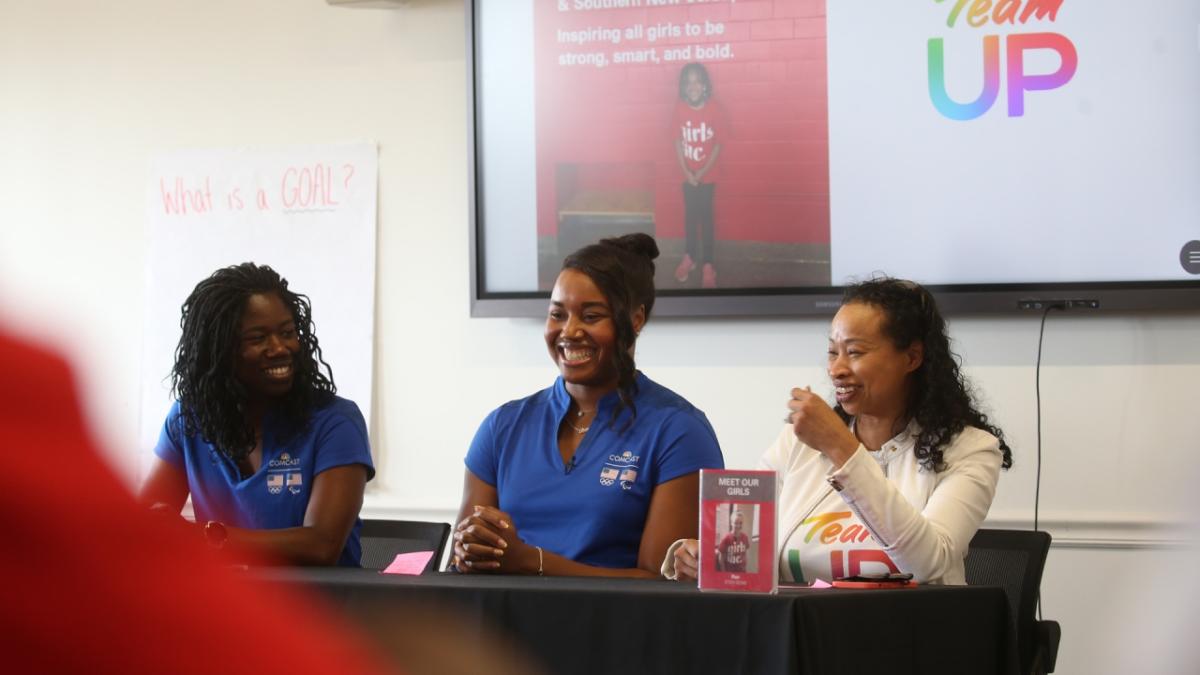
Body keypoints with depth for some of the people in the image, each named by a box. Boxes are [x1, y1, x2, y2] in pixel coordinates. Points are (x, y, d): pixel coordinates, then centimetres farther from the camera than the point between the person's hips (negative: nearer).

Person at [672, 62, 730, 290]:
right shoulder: (680, 109, -10)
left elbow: (718, 144, -11)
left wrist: (702, 172, -14)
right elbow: (678, 141, -3)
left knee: (705, 215, 1)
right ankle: (690, 257, 30)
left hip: (708, 173, -2)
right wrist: (686, 171, -10)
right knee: (690, 214, 13)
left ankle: (707, 264, 8)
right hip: (688, 173, 2)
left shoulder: (714, 109, -16)